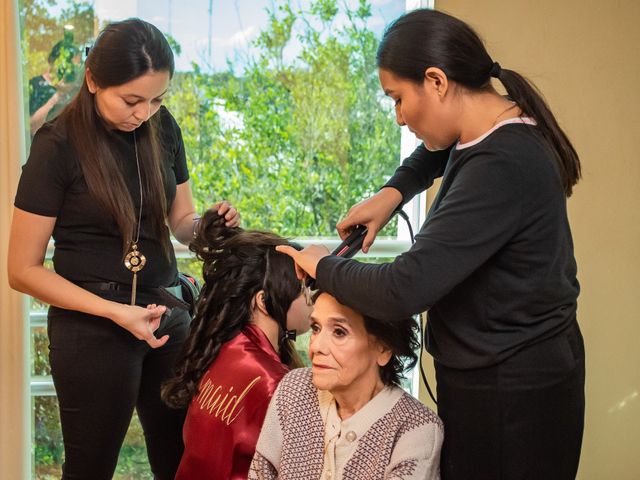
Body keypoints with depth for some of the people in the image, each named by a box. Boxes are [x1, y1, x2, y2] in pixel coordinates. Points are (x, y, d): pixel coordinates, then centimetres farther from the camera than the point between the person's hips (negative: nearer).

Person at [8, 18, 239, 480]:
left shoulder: (162, 128, 0)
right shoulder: (58, 146, -14)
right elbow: (23, 270, -10)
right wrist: (116, 312, -19)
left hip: (167, 314, 5)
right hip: (91, 327, -4)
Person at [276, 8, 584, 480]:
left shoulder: (500, 168, -28)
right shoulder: (499, 130, 2)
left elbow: (403, 292, -31)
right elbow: (443, 149, 28)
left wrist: (323, 266, -13)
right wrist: (393, 191, 9)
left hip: (509, 392, -9)